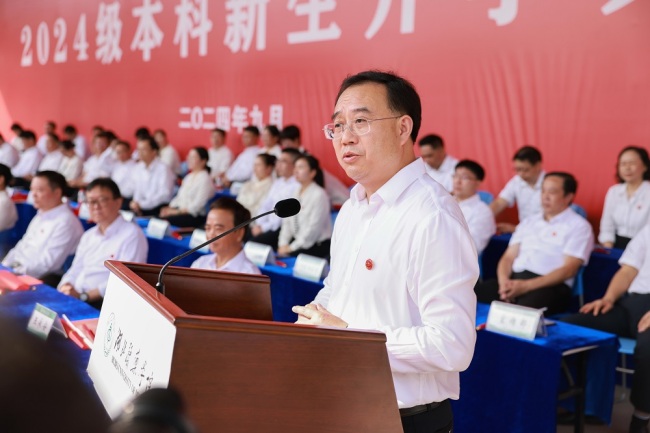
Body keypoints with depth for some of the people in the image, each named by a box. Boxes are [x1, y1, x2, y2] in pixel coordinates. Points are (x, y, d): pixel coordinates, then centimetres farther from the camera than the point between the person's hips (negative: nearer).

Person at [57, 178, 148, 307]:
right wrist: (64, 289, -2)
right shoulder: (88, 235, 23)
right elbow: (75, 271, 22)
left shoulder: (132, 235, -4)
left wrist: (83, 296, -18)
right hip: (73, 299, 7)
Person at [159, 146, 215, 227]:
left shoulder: (205, 179, -8)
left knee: (166, 220, -30)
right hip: (180, 210, 8)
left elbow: (198, 204, -16)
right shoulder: (189, 176, 20)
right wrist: (170, 207, 1)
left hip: (195, 216, -8)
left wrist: (178, 211, -19)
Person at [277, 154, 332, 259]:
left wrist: (292, 247, -15)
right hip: (298, 241, 6)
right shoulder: (296, 193, 10)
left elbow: (314, 228, -16)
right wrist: (283, 244, -5)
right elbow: (287, 221, 9)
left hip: (317, 246, -6)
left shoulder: (319, 195, -12)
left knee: (291, 255, -27)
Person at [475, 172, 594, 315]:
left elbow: (568, 269, -6)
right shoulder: (528, 222, 23)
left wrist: (526, 286, -16)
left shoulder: (579, 226, 5)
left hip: (550, 286, -5)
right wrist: (504, 281, -7)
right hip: (514, 279, 5)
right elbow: (508, 257, 17)